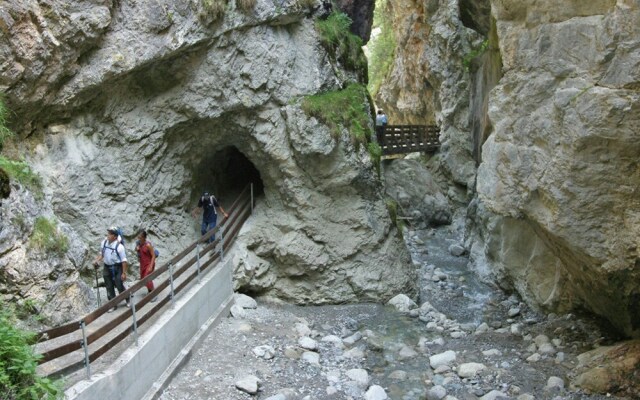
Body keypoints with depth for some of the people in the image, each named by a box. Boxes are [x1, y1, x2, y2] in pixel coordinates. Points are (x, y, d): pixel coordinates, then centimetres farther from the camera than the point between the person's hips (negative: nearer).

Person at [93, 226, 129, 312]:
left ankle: (128, 300, 25)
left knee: (119, 285, -1)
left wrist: (124, 273, -16)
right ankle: (113, 305, 24)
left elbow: (124, 260, -16)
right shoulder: (104, 242, -3)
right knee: (109, 287, 10)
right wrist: (97, 261, -3)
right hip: (107, 267, 6)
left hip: (117, 268, -6)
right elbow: (101, 253, 15)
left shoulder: (119, 246, -20)